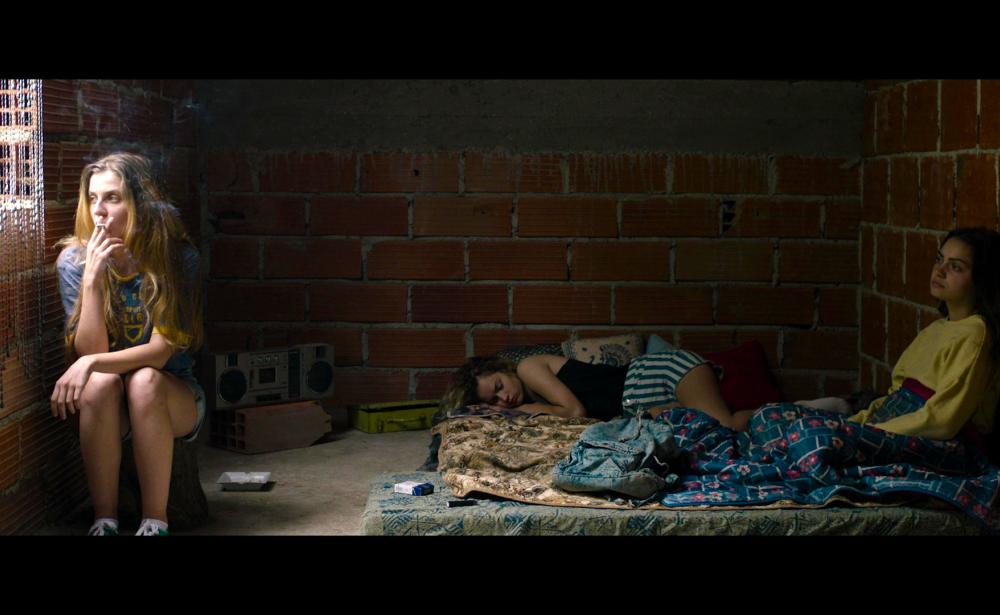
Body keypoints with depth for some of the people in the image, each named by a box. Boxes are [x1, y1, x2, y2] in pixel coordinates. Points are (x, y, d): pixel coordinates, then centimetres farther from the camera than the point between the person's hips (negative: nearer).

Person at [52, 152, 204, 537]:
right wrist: (93, 277, -27)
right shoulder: (74, 259, -10)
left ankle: (155, 521, -27)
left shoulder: (176, 257, -14)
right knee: (100, 382, -32)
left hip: (171, 397, -1)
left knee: (144, 381, -33)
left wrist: (90, 363, -33)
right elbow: (89, 352, -17)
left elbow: (162, 350, -19)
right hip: (104, 406, 1)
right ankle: (104, 519, -24)